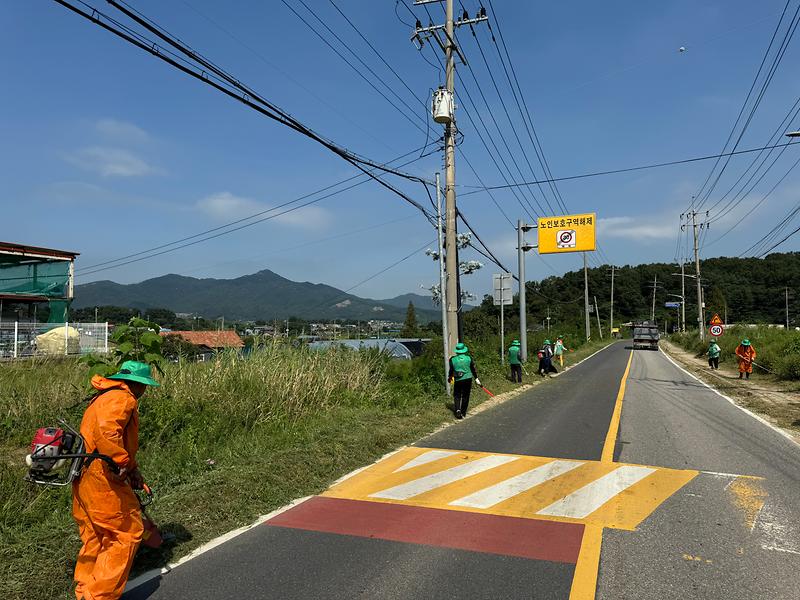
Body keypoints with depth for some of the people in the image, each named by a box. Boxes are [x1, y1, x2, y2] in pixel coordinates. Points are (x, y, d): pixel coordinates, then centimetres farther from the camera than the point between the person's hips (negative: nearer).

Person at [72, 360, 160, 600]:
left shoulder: (104, 397, 21)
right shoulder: (123, 398, -14)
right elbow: (107, 430, -32)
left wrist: (132, 469, 16)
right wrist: (122, 462, -24)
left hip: (84, 480, 11)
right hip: (102, 480, -10)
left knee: (95, 537, 21)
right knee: (127, 534, 0)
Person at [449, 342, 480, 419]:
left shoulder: (452, 359, -6)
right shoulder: (469, 358, -4)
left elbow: (451, 370, 2)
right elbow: (473, 369, 0)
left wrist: (450, 377, 19)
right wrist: (476, 378, 9)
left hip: (457, 380, 0)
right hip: (468, 380, 1)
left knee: (457, 395, 11)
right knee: (465, 397, 10)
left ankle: (458, 409, -10)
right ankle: (463, 413, 15)